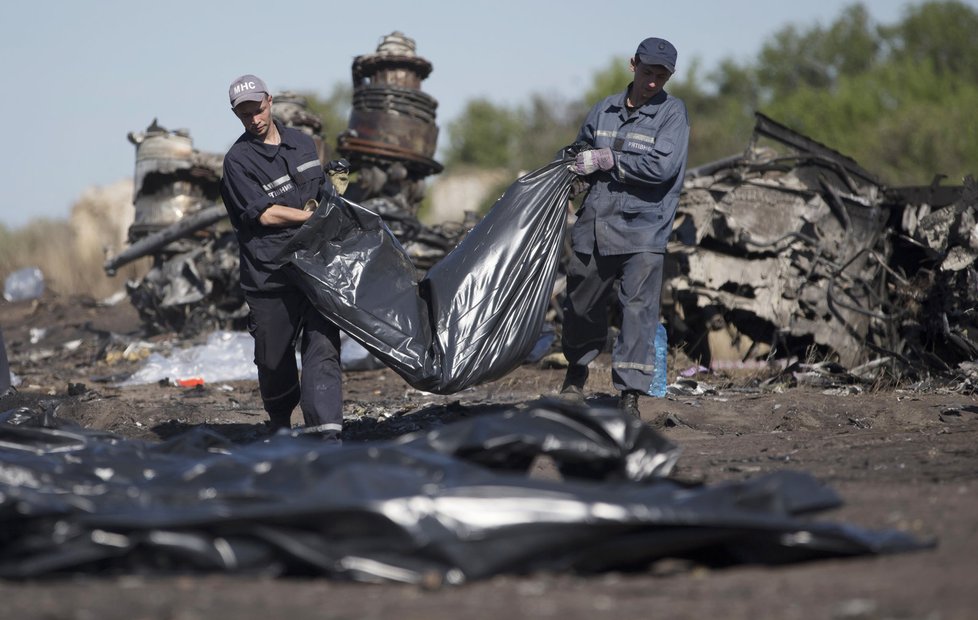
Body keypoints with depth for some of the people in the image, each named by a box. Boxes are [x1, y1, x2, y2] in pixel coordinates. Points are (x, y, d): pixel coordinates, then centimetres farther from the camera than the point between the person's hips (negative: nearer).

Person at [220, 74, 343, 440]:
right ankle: (280, 423, 34)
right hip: (269, 273, -3)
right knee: (274, 358, 8)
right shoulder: (238, 160, -5)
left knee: (322, 347, -12)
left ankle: (326, 431, -19)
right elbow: (266, 214, -12)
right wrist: (315, 216, -6)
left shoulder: (302, 144, 13)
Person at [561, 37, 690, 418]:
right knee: (582, 305, 16)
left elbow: (662, 166, -17)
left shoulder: (672, 112, -4)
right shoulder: (605, 109, 11)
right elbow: (580, 151, 26)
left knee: (638, 308, -12)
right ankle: (576, 375, 39)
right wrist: (576, 165, 2)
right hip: (594, 225, 5)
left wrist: (605, 160, -13)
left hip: (642, 229, -5)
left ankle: (630, 394, -10)